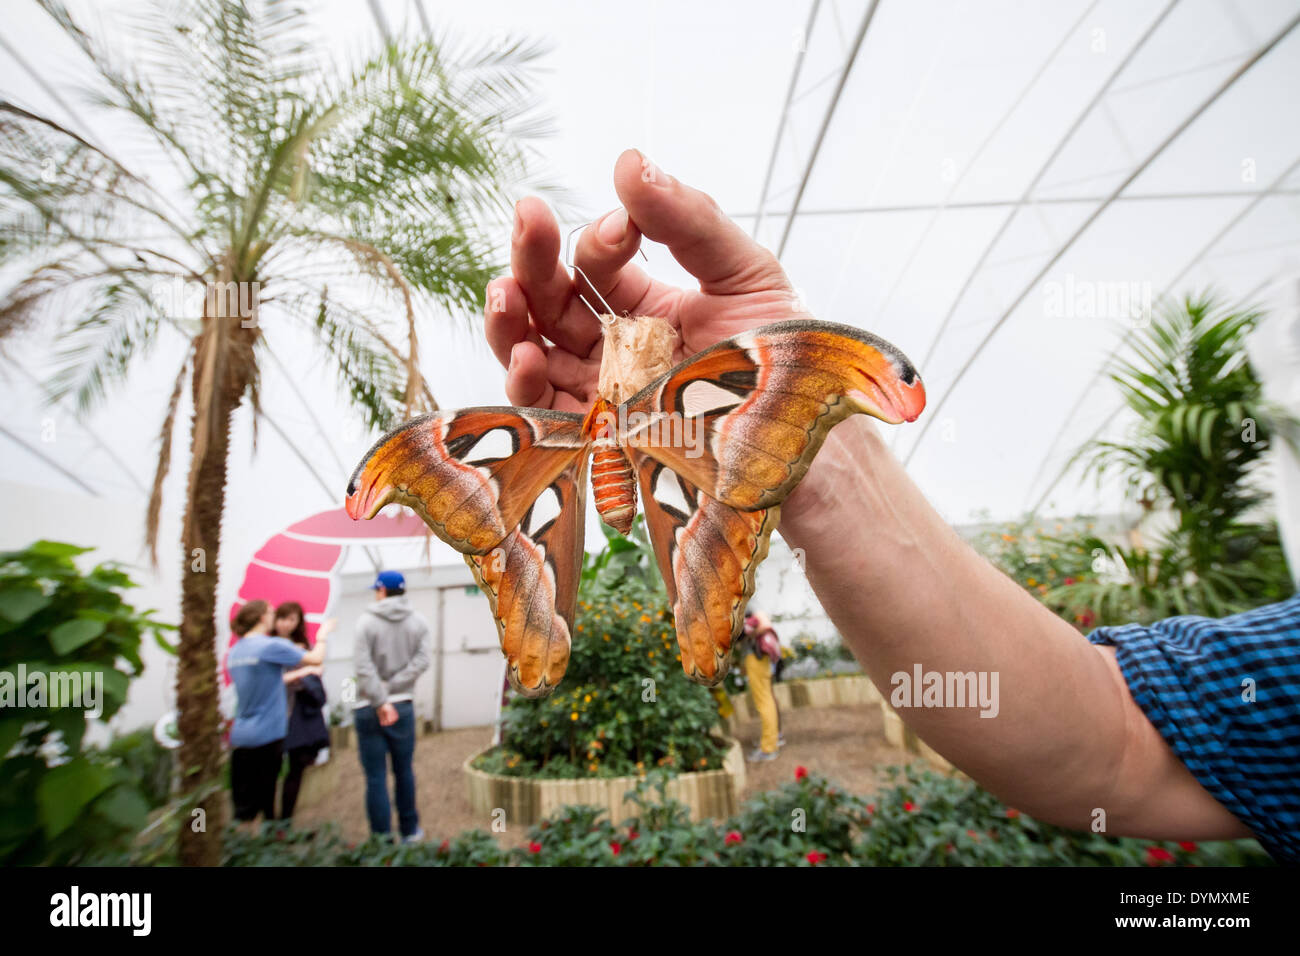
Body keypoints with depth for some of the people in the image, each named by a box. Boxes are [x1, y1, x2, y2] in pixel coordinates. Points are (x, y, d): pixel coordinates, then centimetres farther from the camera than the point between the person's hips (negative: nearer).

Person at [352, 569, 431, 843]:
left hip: (368, 709, -2)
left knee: (376, 778, 5)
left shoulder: (367, 621, -7)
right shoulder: (418, 623, 1)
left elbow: (363, 666, -16)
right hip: (402, 706, 3)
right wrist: (391, 687, -8)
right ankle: (409, 831, 30)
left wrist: (380, 701, -15)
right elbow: (421, 661, -10)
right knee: (404, 772, 17)